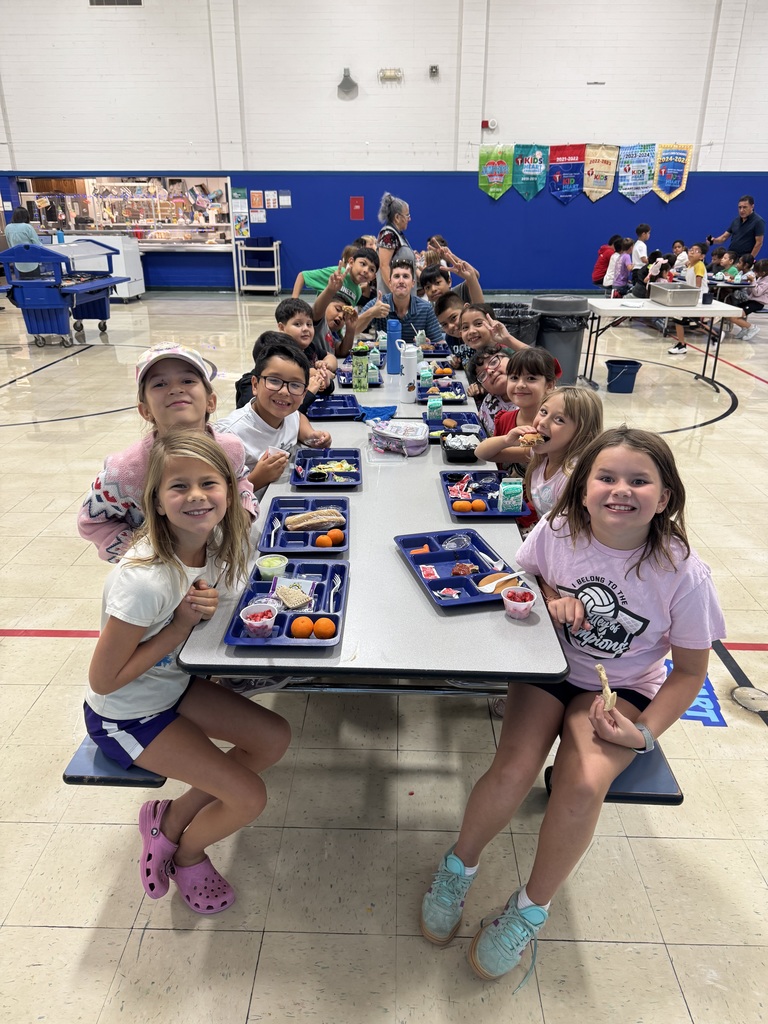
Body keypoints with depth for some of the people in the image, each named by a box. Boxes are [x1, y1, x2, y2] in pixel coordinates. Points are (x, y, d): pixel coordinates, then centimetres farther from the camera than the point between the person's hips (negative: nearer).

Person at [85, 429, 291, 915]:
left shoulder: (216, 539, -14)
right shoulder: (144, 581, -35)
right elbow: (103, 681, -25)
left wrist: (206, 606, -18)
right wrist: (180, 626, -26)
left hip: (175, 683, 7)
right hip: (125, 716, -7)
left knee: (275, 738, 2)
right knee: (249, 798, -9)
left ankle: (170, 820, 19)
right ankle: (188, 853, 25)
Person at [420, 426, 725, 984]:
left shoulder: (684, 574, -18)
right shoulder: (555, 532, -14)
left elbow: (690, 670, -6)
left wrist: (644, 733, -16)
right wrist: (549, 598, -15)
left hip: (621, 688, -1)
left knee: (584, 784, -27)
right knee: (513, 771, -22)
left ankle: (532, 908, 2)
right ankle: (459, 865, 11)